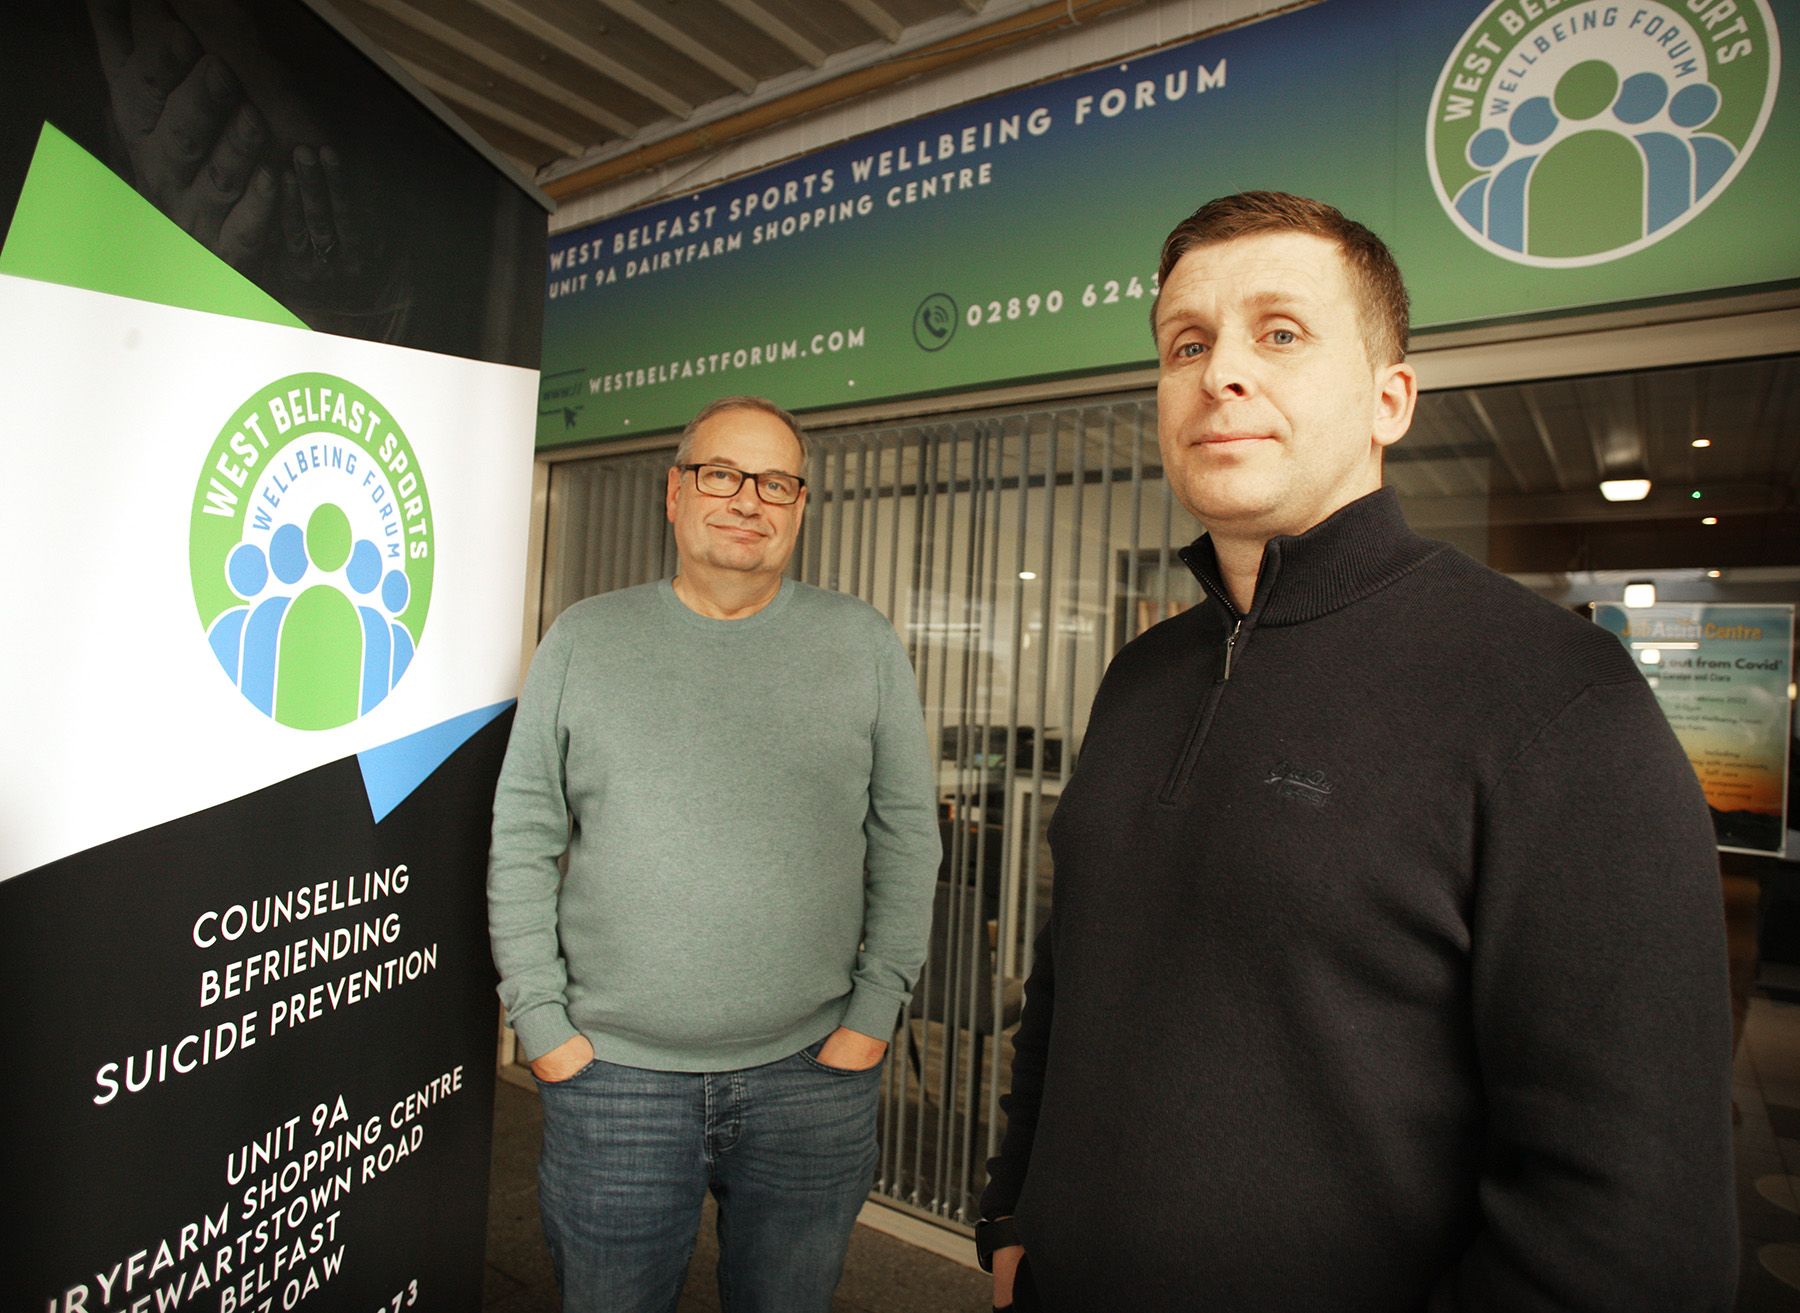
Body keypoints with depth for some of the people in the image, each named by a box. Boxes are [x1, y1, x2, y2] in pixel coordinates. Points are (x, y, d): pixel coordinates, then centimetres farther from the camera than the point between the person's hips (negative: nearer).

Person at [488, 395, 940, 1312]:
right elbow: (522, 838, 3)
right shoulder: (583, 638, 1)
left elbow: (906, 834, 1)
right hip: (610, 1074, 1)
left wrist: (875, 1012, -3)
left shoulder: (863, 644, 0)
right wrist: (540, 1020, -2)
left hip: (813, 1074, 0)